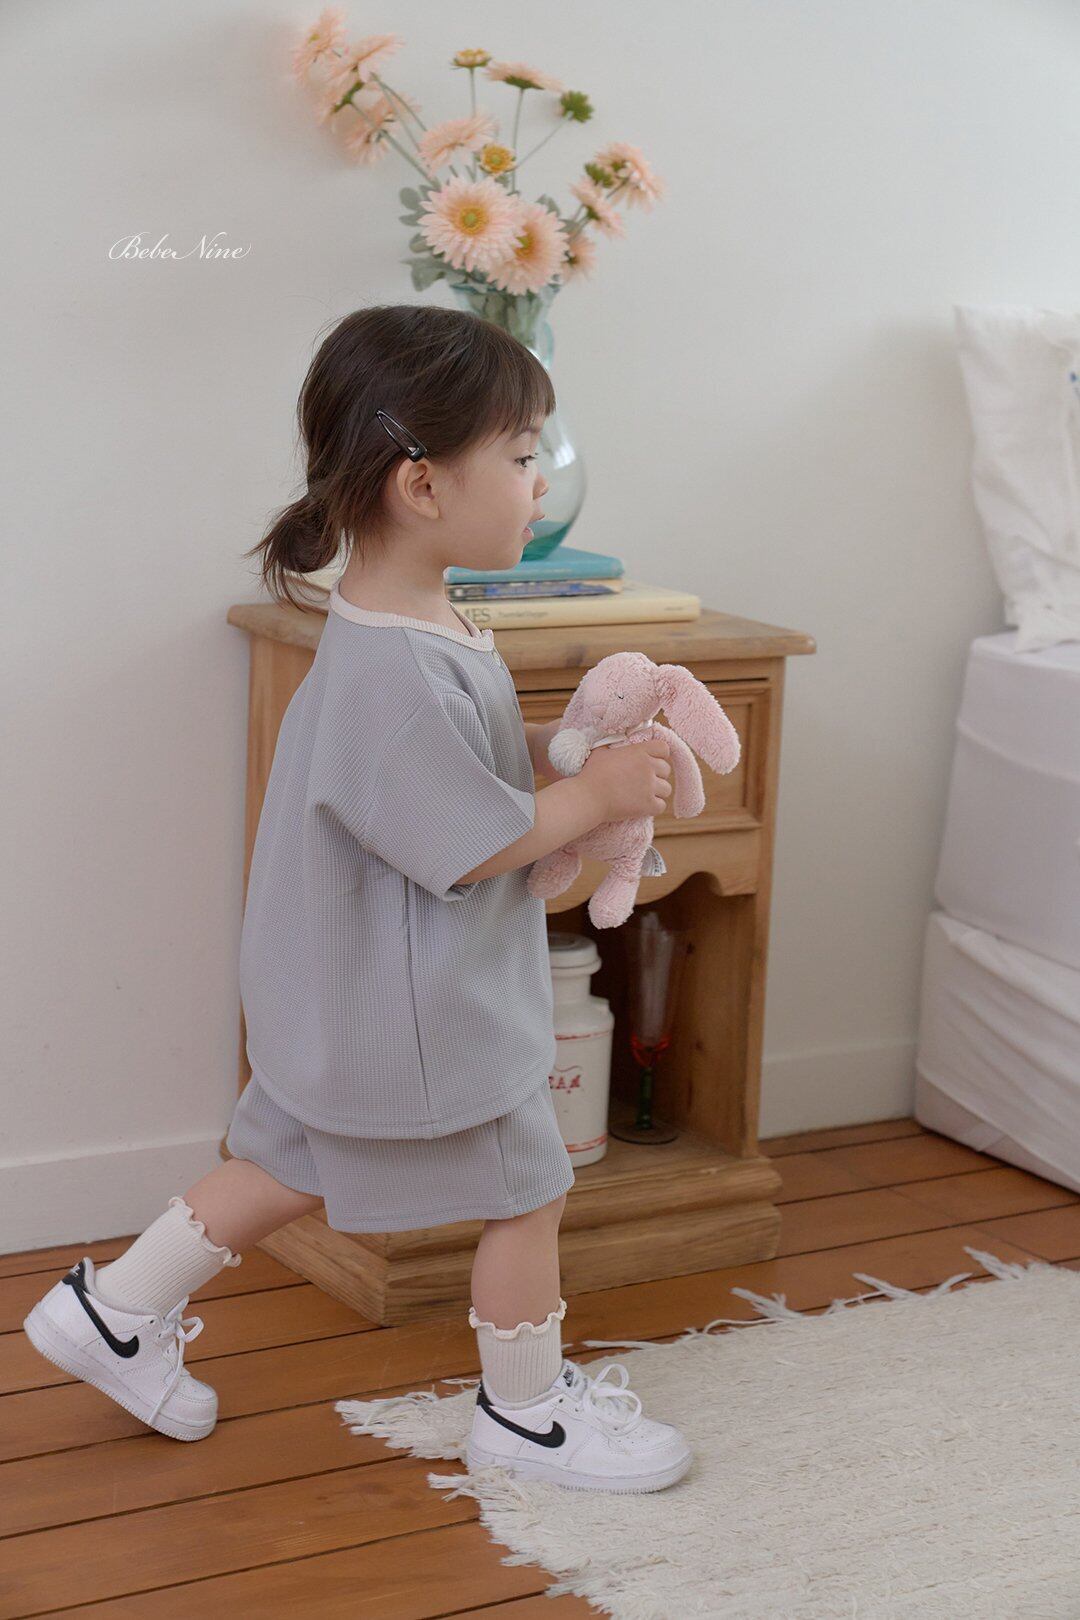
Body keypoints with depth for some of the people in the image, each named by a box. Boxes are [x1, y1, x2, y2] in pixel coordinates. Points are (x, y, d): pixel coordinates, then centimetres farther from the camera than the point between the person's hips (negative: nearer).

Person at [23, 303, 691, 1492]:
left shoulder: (418, 629, 2)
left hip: (356, 998, 10)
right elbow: (472, 848, -27)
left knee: (295, 1167, 22)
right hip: (425, 1011, -10)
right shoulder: (395, 674, -31)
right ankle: (526, 1412, 27)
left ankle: (111, 1309, 32)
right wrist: (592, 795, -16)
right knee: (526, 1194, 8)